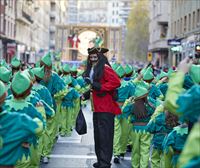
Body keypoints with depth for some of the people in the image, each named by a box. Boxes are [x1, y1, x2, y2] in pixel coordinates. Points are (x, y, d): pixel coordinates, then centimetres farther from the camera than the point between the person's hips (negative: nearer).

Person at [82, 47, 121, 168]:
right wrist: (87, 94, 9)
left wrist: (99, 86, -22)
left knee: (105, 136, -6)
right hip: (97, 108, 10)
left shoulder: (105, 68, -12)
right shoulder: (91, 70, 15)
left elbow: (116, 82, -22)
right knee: (98, 135, 15)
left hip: (106, 109, -10)